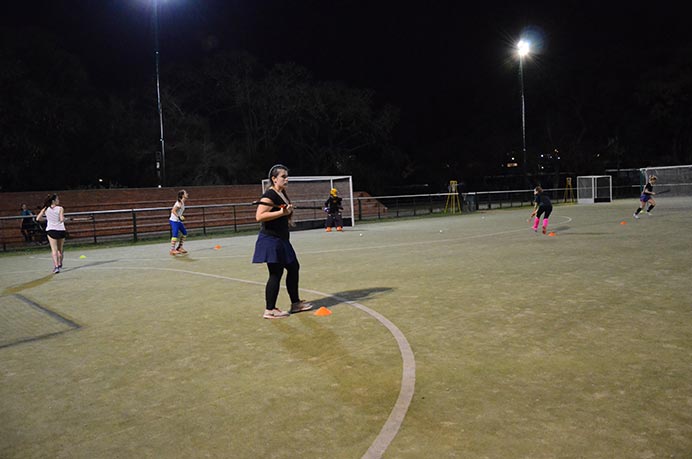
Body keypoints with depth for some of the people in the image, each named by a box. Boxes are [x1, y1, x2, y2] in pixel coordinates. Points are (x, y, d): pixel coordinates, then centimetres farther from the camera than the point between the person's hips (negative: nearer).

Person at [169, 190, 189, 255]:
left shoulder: (182, 202, 9)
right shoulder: (179, 203, -18)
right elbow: (173, 211, -22)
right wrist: (179, 217, -30)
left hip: (178, 221, 10)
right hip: (174, 221, -10)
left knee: (184, 233, 12)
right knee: (175, 234, -15)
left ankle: (179, 247, 20)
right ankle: (172, 250, -13)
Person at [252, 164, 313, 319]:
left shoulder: (283, 193, 14)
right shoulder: (269, 194, -15)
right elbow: (259, 216, -27)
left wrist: (287, 218, 16)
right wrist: (282, 212, -28)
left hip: (282, 240, 10)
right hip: (271, 240, -10)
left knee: (294, 268, 15)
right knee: (276, 273, -7)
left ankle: (295, 303, 28)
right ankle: (269, 310, 4)